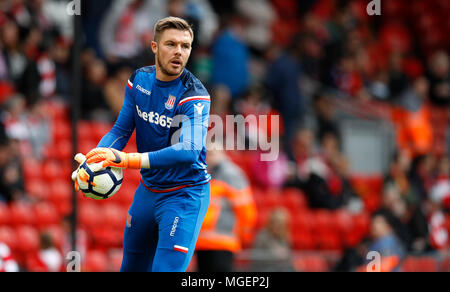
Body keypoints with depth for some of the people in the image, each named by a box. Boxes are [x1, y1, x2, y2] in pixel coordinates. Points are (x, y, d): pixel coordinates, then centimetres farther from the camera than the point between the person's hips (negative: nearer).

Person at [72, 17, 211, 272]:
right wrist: (93, 160, -19)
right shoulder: (138, 80, -1)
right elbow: (121, 129, 3)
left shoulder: (194, 95, -21)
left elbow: (189, 150, -34)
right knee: (132, 267, 17)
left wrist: (128, 160, -44)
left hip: (185, 195, -6)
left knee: (167, 269, -19)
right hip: (148, 191, 6)